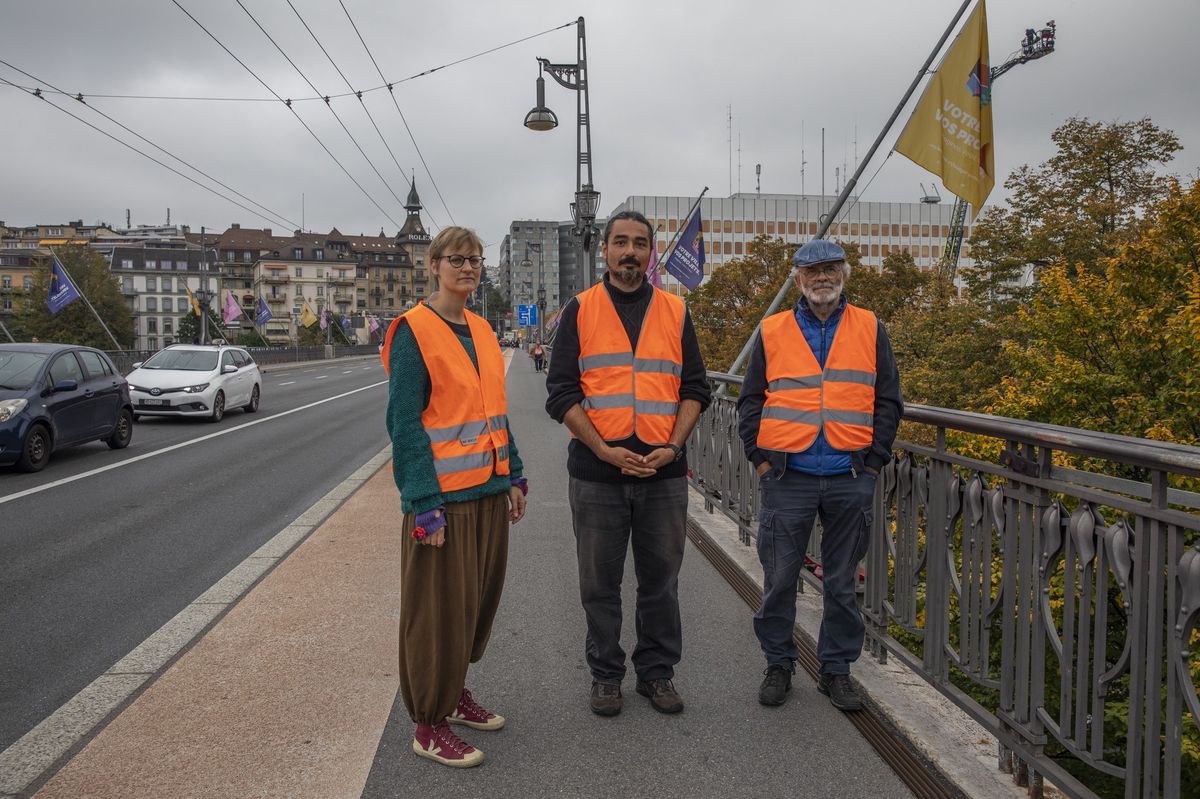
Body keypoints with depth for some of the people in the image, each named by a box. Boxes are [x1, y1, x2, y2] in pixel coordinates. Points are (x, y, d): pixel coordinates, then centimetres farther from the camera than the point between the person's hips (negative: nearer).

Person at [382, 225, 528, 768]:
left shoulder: (481, 330, 12)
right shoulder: (413, 332, -10)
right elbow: (404, 422, -14)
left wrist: (514, 477, 13)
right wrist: (425, 505, -19)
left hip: (489, 489, 7)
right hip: (443, 494, -7)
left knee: (478, 600, 16)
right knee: (439, 609, 2)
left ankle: (454, 694, 35)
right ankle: (429, 727, 17)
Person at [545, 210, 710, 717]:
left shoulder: (675, 312, 8)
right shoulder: (580, 311, 2)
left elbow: (694, 389, 8)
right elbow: (561, 394, -3)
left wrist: (673, 447, -8)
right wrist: (605, 450, -14)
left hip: (664, 473, 2)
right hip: (596, 474, -1)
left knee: (660, 580, 11)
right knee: (600, 582, 9)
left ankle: (657, 672, 28)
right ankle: (605, 675, 26)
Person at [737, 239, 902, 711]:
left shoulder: (870, 330, 8)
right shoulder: (772, 332, 6)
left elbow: (888, 401, 8)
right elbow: (750, 401, 7)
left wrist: (874, 460, 0)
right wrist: (760, 457, -2)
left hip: (850, 478, 1)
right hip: (787, 477, 0)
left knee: (842, 582, 10)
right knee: (779, 578, 5)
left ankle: (836, 670, 25)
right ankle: (778, 664, 23)